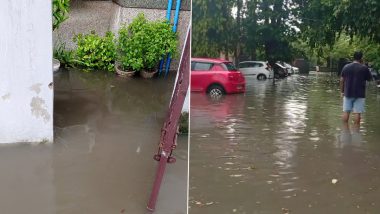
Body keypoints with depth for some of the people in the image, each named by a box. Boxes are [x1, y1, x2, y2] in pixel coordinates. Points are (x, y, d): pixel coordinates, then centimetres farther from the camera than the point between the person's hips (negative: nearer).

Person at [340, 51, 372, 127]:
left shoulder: (346, 67, 4)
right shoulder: (364, 68, -7)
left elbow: (342, 80, 5)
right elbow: (370, 79, 4)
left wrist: (342, 91, 12)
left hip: (348, 93, 3)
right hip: (359, 94, -3)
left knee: (346, 112, 7)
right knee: (357, 113, 0)